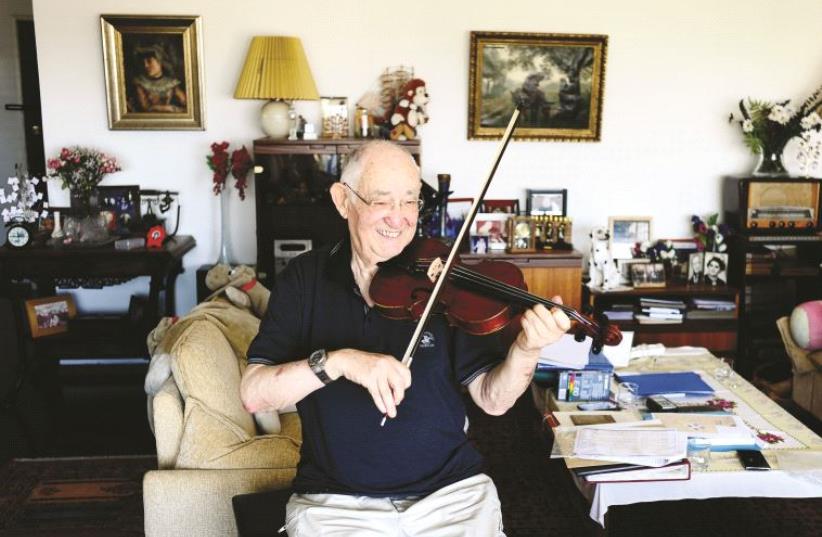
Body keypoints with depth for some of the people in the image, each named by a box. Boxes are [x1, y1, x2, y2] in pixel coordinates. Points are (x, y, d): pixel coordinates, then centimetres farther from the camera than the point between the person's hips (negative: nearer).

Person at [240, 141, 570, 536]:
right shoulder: (304, 278, -2)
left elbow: (492, 399, -6)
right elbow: (253, 394, -10)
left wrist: (526, 350, -25)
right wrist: (337, 361, -25)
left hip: (451, 490, 1)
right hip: (336, 501, -1)